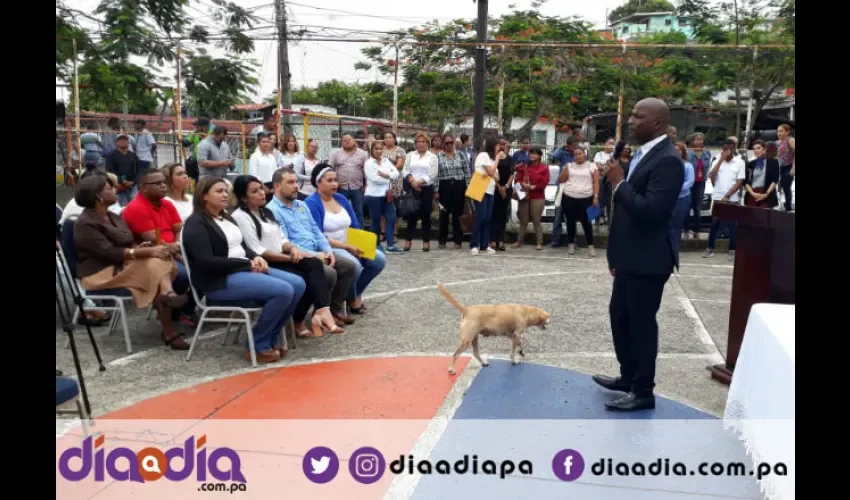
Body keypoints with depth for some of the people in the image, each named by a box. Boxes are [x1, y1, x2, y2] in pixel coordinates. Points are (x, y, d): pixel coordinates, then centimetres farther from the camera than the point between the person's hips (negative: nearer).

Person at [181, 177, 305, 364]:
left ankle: (272, 338, 2)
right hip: (220, 280, -9)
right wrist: (247, 263, -15)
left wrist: (256, 258, -3)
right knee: (283, 291, -25)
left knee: (298, 285, -8)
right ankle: (258, 345, -11)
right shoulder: (196, 224, -9)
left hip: (245, 270, 9)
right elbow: (207, 263, -19)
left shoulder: (226, 218, 18)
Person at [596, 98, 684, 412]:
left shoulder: (668, 160, -18)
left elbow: (652, 211, -28)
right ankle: (628, 376, 36)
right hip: (630, 257, 10)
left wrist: (619, 183, -21)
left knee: (641, 323, 2)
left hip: (648, 260, -10)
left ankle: (643, 391, 17)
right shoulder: (642, 154, 11)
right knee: (619, 316, 19)